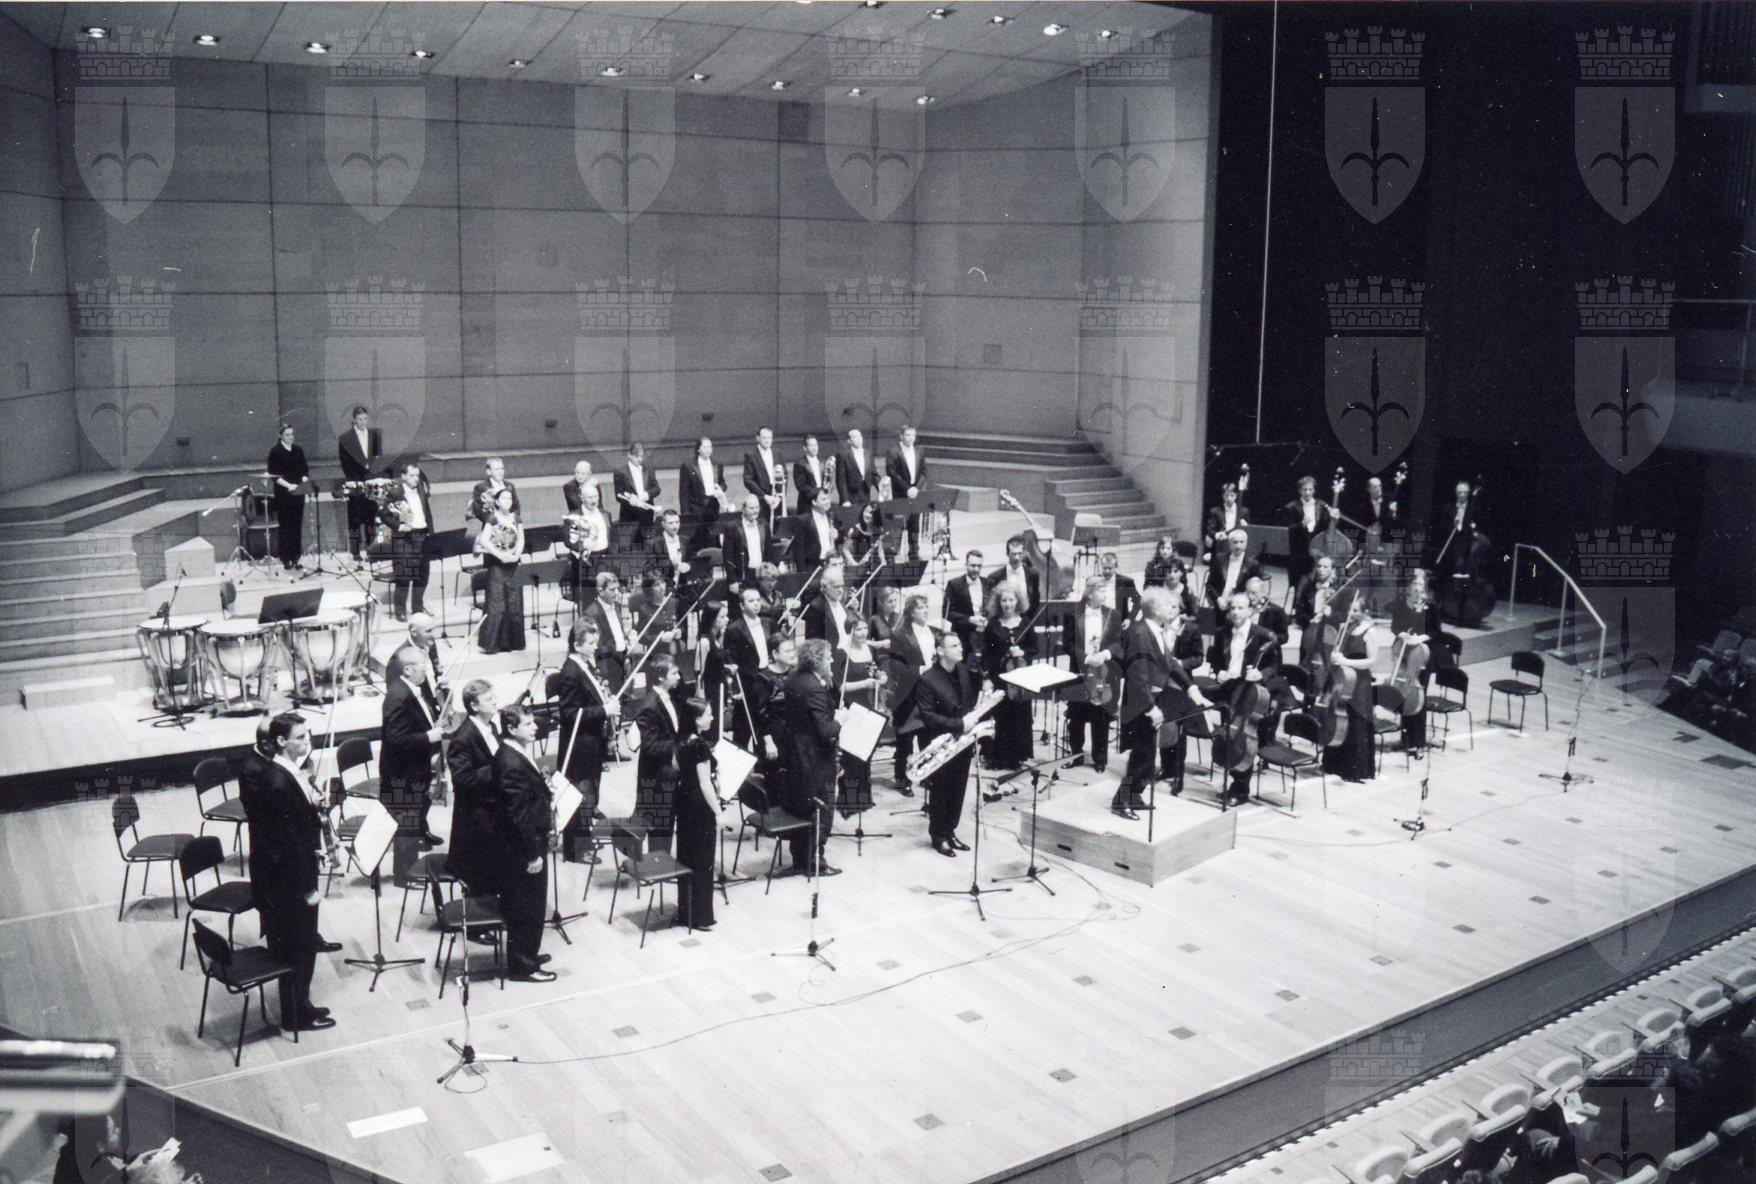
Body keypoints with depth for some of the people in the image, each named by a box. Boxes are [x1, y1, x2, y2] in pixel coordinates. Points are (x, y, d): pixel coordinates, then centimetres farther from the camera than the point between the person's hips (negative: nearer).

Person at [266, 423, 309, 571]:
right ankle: (286, 560, 2)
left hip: (298, 492, 4)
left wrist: (303, 483, -7)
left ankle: (295, 558, 10)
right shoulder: (275, 452, -3)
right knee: (285, 526, -3)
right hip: (283, 494, -4)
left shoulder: (298, 450, 11)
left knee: (297, 525, 4)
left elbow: (305, 470, 12)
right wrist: (288, 485, -19)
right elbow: (273, 474, -8)